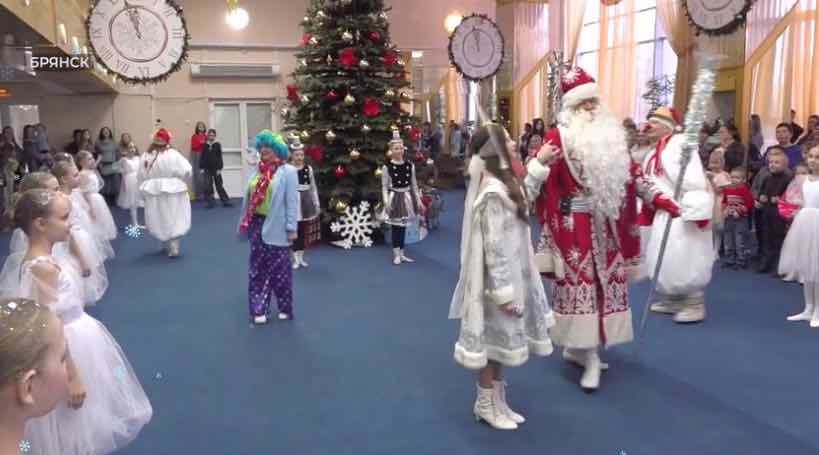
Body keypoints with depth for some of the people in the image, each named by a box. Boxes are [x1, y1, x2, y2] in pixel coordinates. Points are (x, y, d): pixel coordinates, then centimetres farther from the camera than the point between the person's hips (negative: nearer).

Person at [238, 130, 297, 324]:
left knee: (279, 269, 5)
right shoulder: (258, 170, 9)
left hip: (276, 227, -5)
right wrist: (246, 222, 10)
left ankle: (285, 308, 21)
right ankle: (259, 309, 16)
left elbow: (292, 201, -10)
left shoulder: (287, 171, -8)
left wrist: (291, 228, -14)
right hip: (257, 224, 6)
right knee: (257, 269, 8)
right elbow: (249, 197, 12)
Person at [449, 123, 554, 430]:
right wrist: (503, 291, -22)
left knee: (502, 341, 19)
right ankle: (486, 405, 24)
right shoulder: (492, 193, -24)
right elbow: (494, 247, -24)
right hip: (500, 278, -10)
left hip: (512, 274, 10)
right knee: (493, 341, 6)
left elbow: (524, 195, 30)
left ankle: (498, 401, 33)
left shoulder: (504, 182, 6)